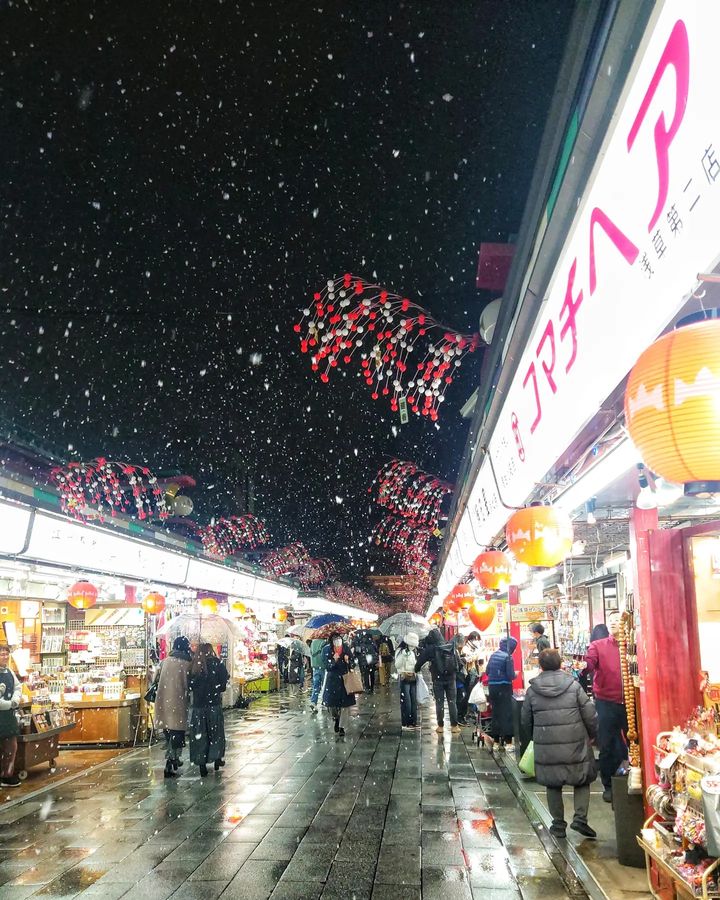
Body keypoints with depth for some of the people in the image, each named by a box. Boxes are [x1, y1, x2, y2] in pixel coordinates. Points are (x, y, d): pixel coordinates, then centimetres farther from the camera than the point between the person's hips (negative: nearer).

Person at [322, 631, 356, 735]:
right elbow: (327, 666, -12)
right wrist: (334, 660, -28)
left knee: (345, 703, -2)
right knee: (331, 703, 2)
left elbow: (352, 665, 5)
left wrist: (348, 661, -16)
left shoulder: (346, 649, -1)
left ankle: (342, 726, 12)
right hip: (332, 679, -1)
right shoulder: (327, 650, -7)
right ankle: (336, 719, 34)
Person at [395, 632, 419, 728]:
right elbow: (397, 665, -16)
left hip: (413, 678, 6)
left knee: (414, 701, 7)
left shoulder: (414, 651, 12)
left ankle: (414, 722, 14)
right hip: (404, 678, -6)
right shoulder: (400, 651, -7)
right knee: (406, 701, -8)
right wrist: (403, 655, -28)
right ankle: (406, 723, -1)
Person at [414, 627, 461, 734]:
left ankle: (440, 726, 10)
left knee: (439, 702, 6)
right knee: (452, 702, 9)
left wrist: (416, 669, 14)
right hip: (451, 678, 2)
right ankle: (454, 725, 10)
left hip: (438, 679, -2)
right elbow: (458, 663, 4)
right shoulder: (451, 647, 1)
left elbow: (420, 661, -4)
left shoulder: (429, 649, -8)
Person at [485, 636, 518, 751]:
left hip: (492, 687, 6)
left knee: (496, 713, 14)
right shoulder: (507, 657, -12)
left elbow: (487, 672, 11)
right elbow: (511, 675, -15)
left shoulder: (493, 655, 8)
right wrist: (514, 675, 6)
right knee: (507, 714, 0)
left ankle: (495, 739, 15)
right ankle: (507, 742, 0)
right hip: (504, 687, -6)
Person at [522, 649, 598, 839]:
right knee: (582, 781, 17)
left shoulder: (532, 690, -1)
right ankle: (580, 818, 6)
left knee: (553, 784, 15)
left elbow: (526, 720, 7)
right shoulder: (574, 685, -5)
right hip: (575, 745, -1)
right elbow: (590, 714, -4)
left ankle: (558, 824, 20)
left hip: (546, 747, 1)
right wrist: (592, 735, 14)